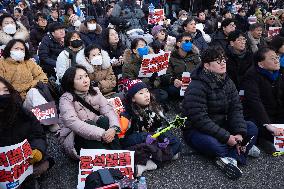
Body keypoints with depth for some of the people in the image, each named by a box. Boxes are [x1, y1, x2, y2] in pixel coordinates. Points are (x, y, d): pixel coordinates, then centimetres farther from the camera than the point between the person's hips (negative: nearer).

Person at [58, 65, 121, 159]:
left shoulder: (95, 92, 1)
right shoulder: (66, 99, -14)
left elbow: (109, 110, -11)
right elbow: (73, 123, -31)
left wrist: (113, 128, -33)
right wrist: (102, 134, -38)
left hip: (96, 136, 4)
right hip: (74, 139, -4)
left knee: (105, 120, -24)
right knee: (89, 124, -31)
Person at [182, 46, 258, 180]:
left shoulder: (227, 82, 2)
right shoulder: (196, 87, -22)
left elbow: (236, 108, -3)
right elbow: (200, 119, -27)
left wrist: (239, 133, -19)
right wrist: (226, 137, -28)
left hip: (221, 126, 8)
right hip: (196, 130, -8)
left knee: (252, 128, -6)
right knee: (212, 144, -39)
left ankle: (230, 157, -23)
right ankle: (239, 153, -11)